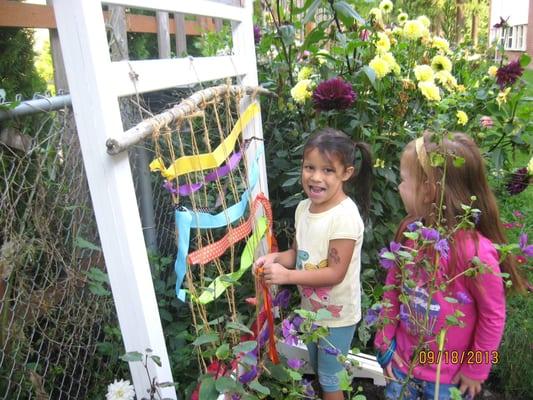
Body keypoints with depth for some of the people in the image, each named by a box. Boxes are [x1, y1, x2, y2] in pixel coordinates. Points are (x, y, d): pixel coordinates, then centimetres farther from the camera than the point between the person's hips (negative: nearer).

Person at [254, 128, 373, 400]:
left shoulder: (345, 216, -28)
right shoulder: (303, 207, -5)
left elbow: (335, 274, -27)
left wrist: (286, 275, -29)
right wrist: (275, 258, -14)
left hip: (337, 315, -7)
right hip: (310, 308, 7)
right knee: (316, 370, 28)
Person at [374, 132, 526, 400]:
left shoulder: (475, 250, -28)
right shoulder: (409, 232, -11)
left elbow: (493, 316, -15)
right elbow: (392, 288, -1)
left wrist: (476, 370, -6)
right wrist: (385, 341, 3)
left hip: (449, 377, -4)